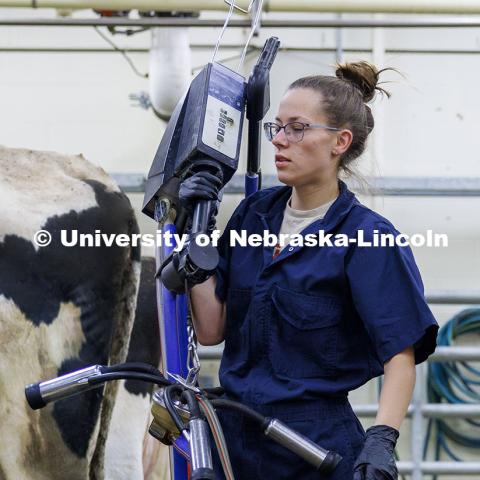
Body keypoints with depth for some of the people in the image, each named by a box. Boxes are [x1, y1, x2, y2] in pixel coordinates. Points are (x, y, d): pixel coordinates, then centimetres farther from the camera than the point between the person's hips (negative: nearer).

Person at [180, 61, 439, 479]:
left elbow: (401, 355, -16)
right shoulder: (255, 214, 6)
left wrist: (381, 440, -30)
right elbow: (212, 329, 3)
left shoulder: (367, 237, -11)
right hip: (234, 440, 5)